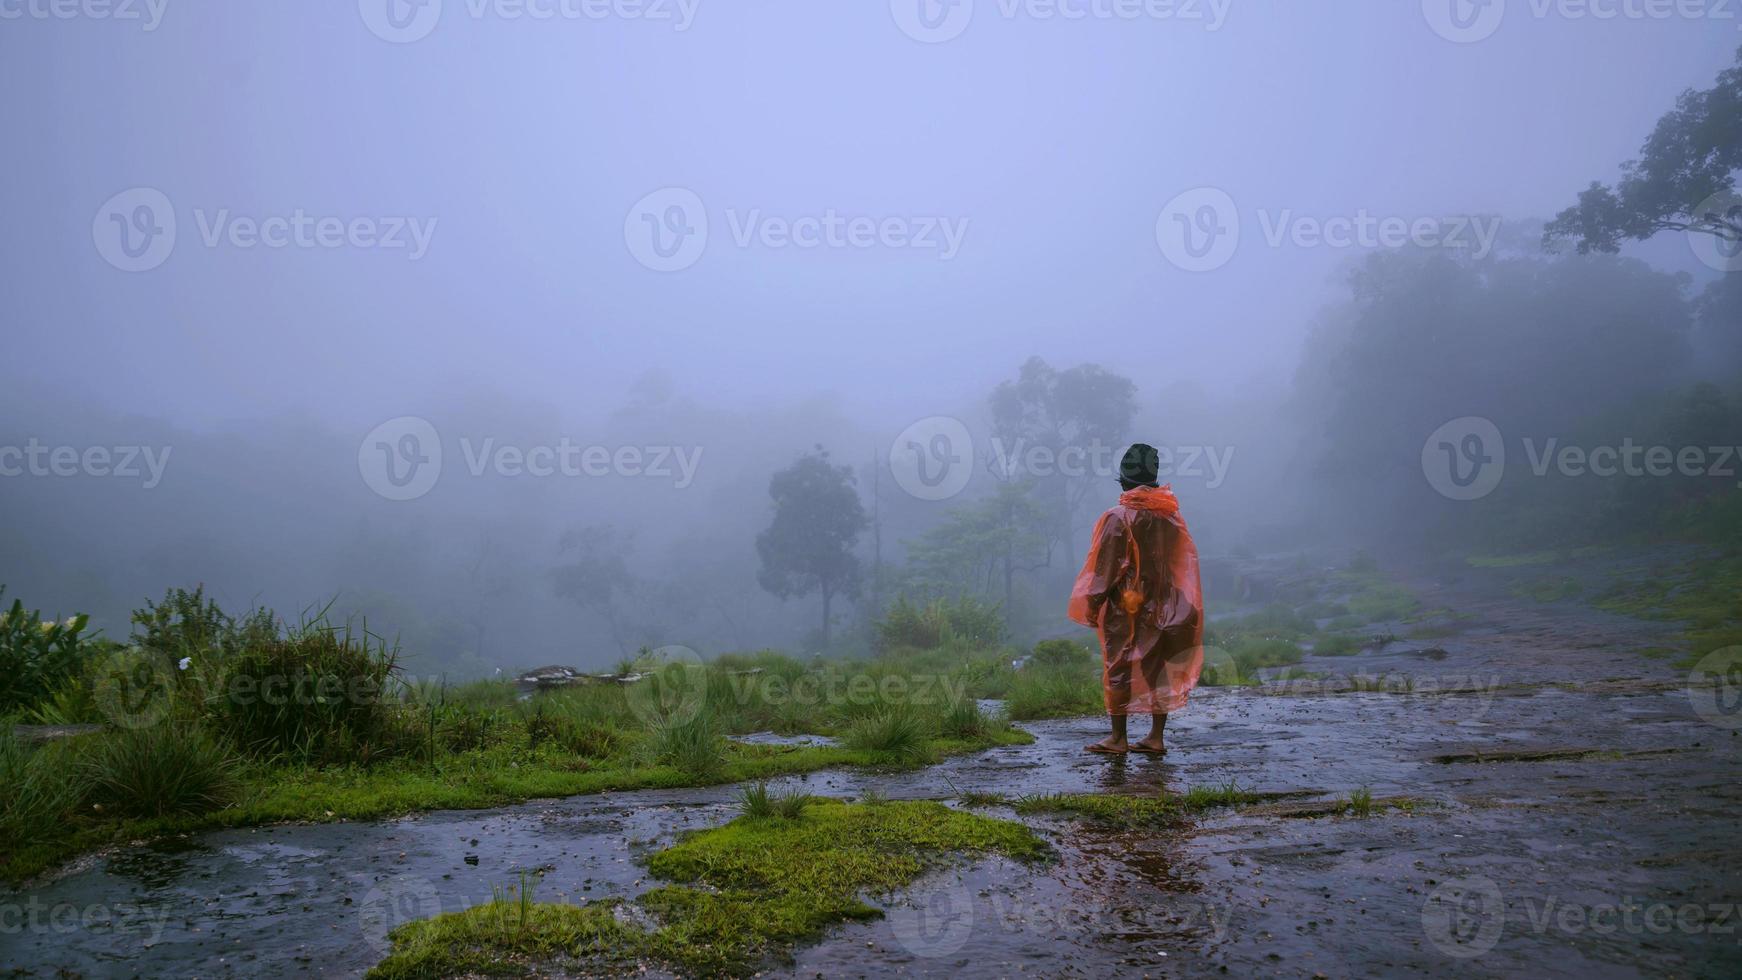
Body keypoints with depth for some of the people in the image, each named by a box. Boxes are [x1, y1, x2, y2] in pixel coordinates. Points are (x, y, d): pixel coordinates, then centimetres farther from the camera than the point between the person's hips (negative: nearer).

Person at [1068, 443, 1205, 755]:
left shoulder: (1118, 518, -12)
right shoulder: (1172, 516, 4)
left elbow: (1105, 567, -11)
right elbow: (1185, 563, 6)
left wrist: (1092, 606, -4)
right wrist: (1177, 606, 13)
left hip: (1124, 605, -5)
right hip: (1162, 608, 5)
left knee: (1118, 668, 2)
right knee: (1159, 668, 10)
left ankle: (1118, 738, 4)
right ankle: (1156, 737, 13)